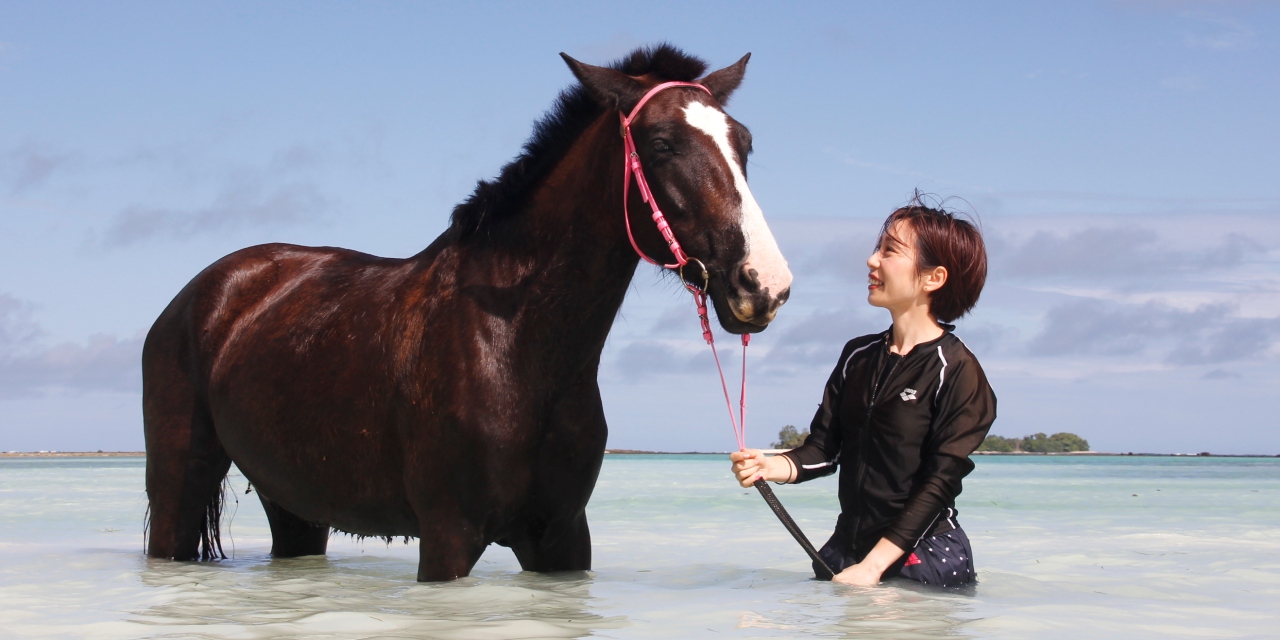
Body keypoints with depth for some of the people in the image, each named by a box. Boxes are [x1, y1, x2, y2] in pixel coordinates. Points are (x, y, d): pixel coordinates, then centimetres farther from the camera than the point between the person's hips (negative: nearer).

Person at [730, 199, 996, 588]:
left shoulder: (956, 370, -12)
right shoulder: (858, 356, 8)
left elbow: (941, 482, -15)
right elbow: (824, 449, 8)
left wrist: (873, 566, -19)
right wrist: (771, 468, -14)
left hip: (925, 556, -5)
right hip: (847, 548, 6)